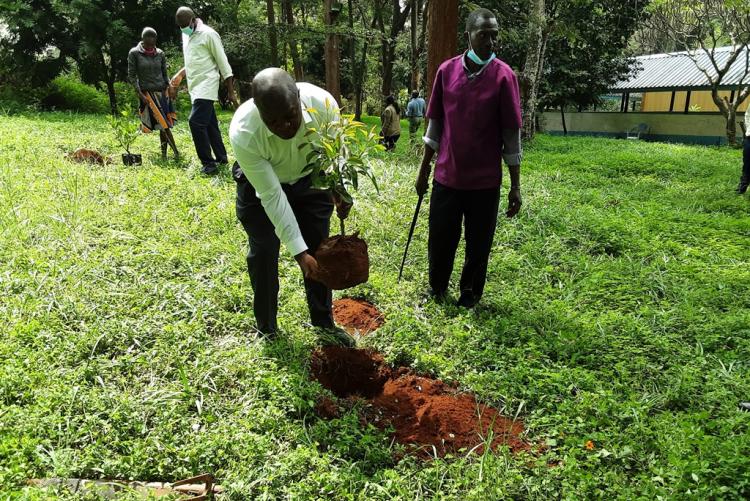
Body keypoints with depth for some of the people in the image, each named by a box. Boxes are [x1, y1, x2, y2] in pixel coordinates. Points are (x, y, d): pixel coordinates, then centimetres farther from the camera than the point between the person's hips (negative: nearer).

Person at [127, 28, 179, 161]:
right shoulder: (134, 53, -1)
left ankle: (164, 153, 12)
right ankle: (176, 151, -4)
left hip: (162, 92, 3)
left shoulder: (160, 54, 7)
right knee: (163, 123, -10)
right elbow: (131, 76, -1)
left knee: (164, 124, 2)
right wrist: (140, 94, -10)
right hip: (147, 93, -3)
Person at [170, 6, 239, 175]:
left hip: (206, 85, -8)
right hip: (195, 86, 8)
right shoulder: (186, 36, 15)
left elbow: (223, 63, -10)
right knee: (209, 123, 11)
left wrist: (230, 92, -12)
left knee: (196, 121, -18)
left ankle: (208, 163, -12)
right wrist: (180, 75, 16)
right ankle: (221, 158, 19)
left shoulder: (208, 34, -10)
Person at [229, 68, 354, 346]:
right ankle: (266, 329, 19)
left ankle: (324, 322, 23)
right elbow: (272, 195, -34)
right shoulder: (243, 134, -38)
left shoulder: (322, 102, -34)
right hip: (260, 186, -2)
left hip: (308, 179, 3)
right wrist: (299, 251, -34)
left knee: (319, 249, 6)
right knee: (263, 253, -1)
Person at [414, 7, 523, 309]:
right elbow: (435, 123, 9)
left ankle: (470, 295, 32)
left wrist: (515, 186, -5)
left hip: (485, 181, -2)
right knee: (439, 239, 11)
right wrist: (424, 170, 9)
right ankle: (436, 289, 35)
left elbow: (511, 134, -5)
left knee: (479, 244, 10)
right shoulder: (446, 71, 1)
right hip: (447, 176, 2)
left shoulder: (503, 76, -6)